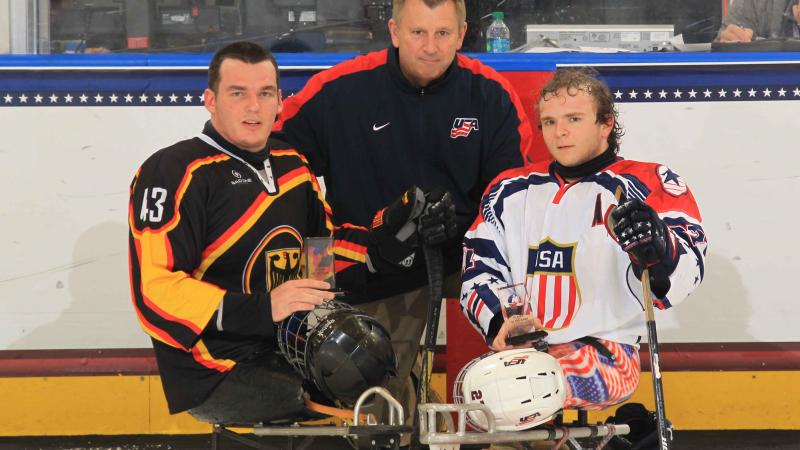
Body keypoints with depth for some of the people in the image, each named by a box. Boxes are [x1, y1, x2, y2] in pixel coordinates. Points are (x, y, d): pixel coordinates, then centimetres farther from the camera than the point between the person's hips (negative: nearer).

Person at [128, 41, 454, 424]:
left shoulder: (292, 166, 16)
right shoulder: (174, 173, -10)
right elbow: (154, 291, -19)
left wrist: (393, 231, 8)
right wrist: (261, 309, -29)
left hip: (288, 357, 8)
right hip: (217, 377, -8)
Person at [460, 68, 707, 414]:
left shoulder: (648, 185, 4)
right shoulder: (510, 190, 19)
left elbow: (684, 274, -9)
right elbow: (478, 270, 17)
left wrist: (656, 248, -33)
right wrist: (503, 320, -4)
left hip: (606, 351, -4)